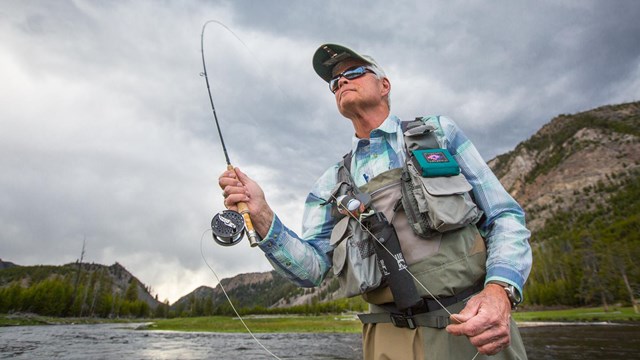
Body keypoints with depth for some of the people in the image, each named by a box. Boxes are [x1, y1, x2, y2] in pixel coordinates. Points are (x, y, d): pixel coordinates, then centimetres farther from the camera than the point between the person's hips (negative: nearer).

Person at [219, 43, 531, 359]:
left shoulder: (440, 132, 4)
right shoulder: (331, 184, 7)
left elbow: (505, 216, 1)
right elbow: (312, 269, 0)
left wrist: (500, 292, -17)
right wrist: (262, 217, -17)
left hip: (475, 329, -1)